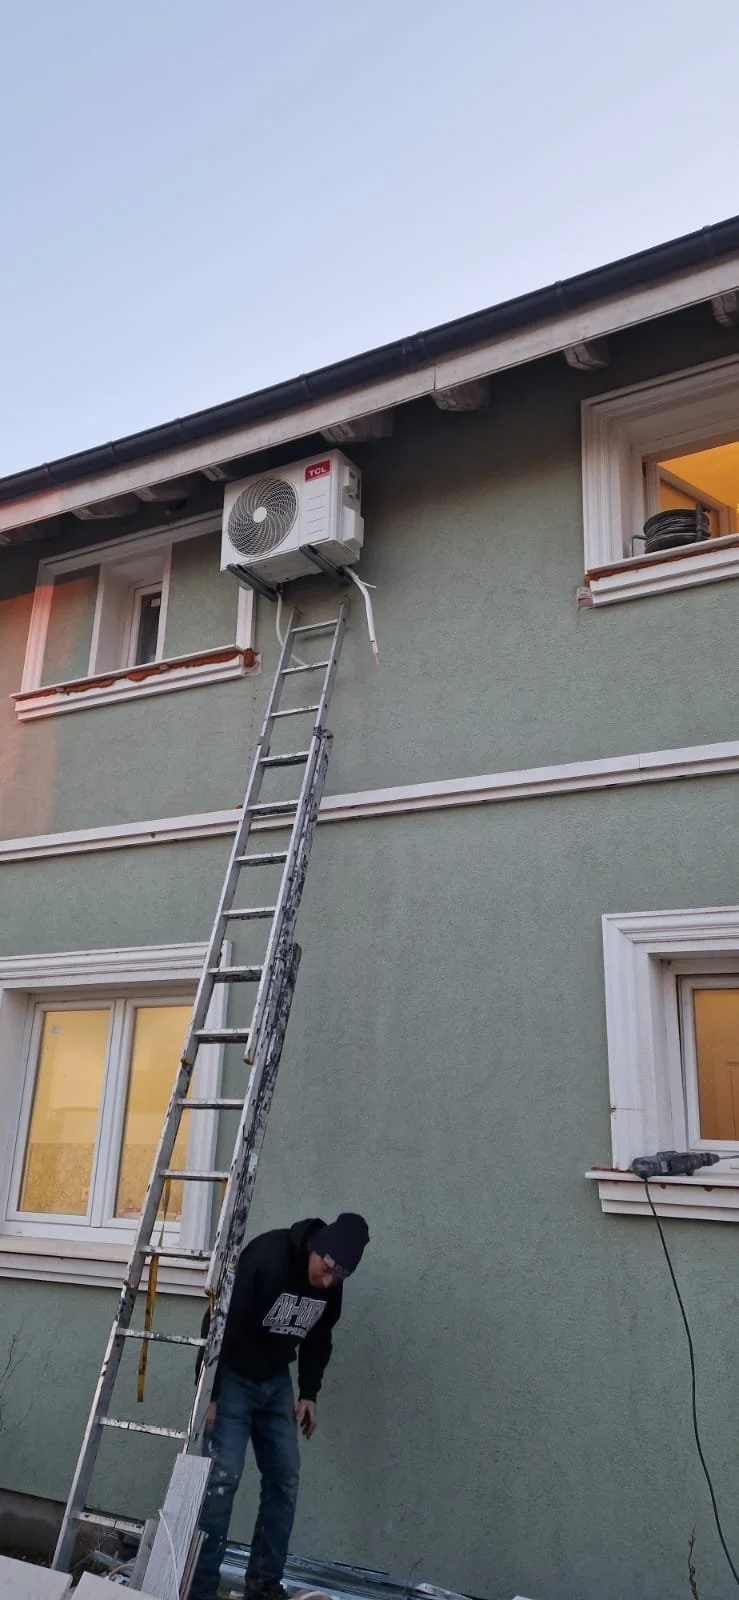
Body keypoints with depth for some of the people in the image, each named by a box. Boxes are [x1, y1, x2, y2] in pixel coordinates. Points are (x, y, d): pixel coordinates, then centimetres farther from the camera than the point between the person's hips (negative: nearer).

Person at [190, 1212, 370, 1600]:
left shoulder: (331, 1285, -8)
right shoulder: (266, 1257, -30)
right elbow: (219, 1322, -25)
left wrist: (309, 1393, 4)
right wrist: (209, 1394, -22)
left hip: (276, 1383, 6)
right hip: (232, 1379, -6)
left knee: (285, 1478, 6)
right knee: (222, 1477, -10)